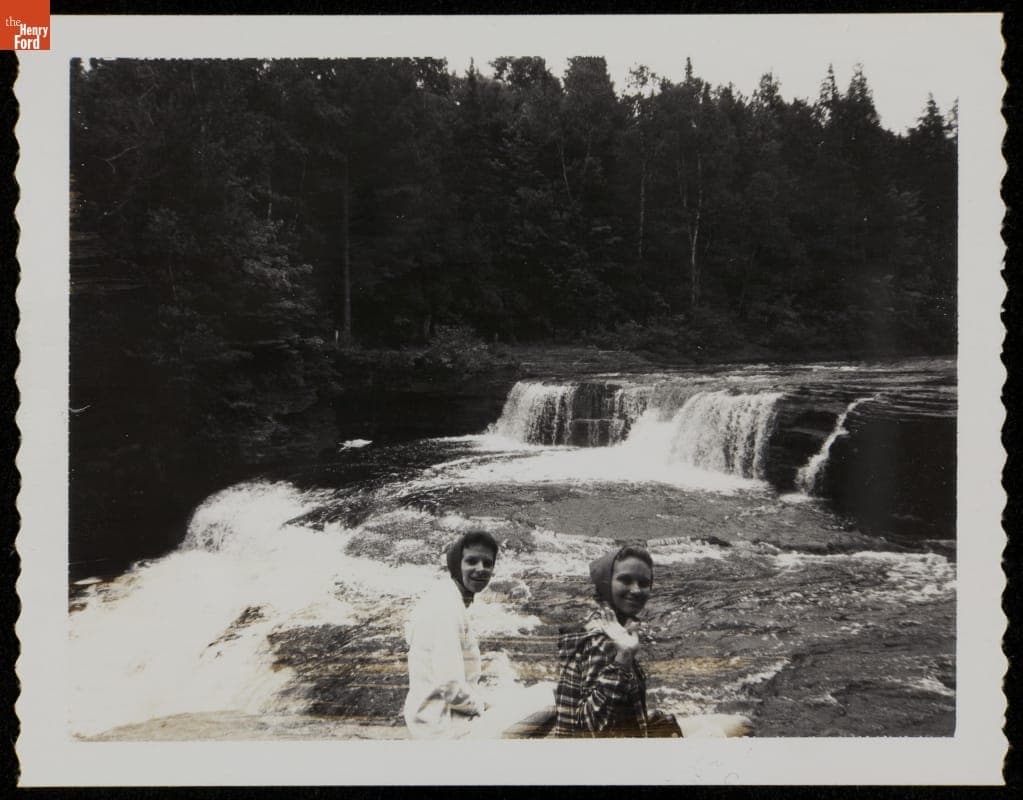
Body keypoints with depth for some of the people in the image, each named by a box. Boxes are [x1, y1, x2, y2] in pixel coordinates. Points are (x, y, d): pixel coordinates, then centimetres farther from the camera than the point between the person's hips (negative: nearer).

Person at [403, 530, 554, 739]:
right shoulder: (446, 609, -21)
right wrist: (482, 703, -9)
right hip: (444, 727, -10)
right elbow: (451, 688, -26)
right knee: (550, 698, -15)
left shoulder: (443, 598, 10)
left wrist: (482, 693, 9)